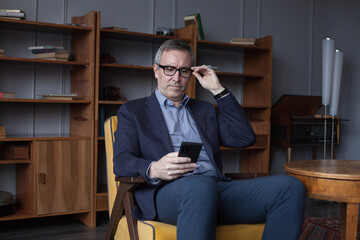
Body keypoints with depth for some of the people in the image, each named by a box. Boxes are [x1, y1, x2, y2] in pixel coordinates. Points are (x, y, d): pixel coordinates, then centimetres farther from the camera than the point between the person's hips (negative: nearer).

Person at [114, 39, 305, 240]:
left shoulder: (205, 111, 30)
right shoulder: (133, 111, 18)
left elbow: (245, 138, 17)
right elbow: (121, 162, 4)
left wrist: (218, 90, 17)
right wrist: (153, 169, -20)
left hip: (218, 187, 5)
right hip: (167, 191, -4)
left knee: (290, 187, -19)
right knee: (200, 185, -41)